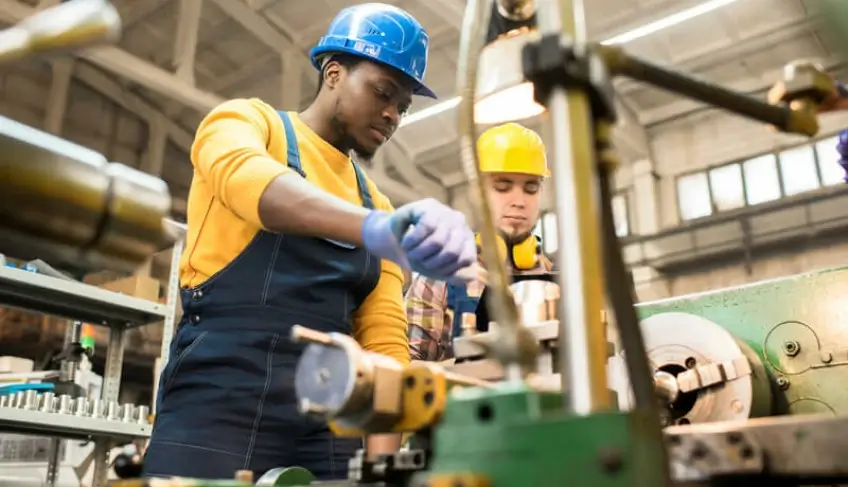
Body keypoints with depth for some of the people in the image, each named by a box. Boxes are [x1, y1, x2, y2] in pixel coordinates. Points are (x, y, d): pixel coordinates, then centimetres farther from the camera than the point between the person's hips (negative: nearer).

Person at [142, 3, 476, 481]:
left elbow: (385, 337, 8)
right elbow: (247, 179, -20)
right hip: (218, 395, -4)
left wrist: (383, 457, -7)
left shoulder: (375, 204, 17)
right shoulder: (244, 121, 6)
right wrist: (377, 228, -38)